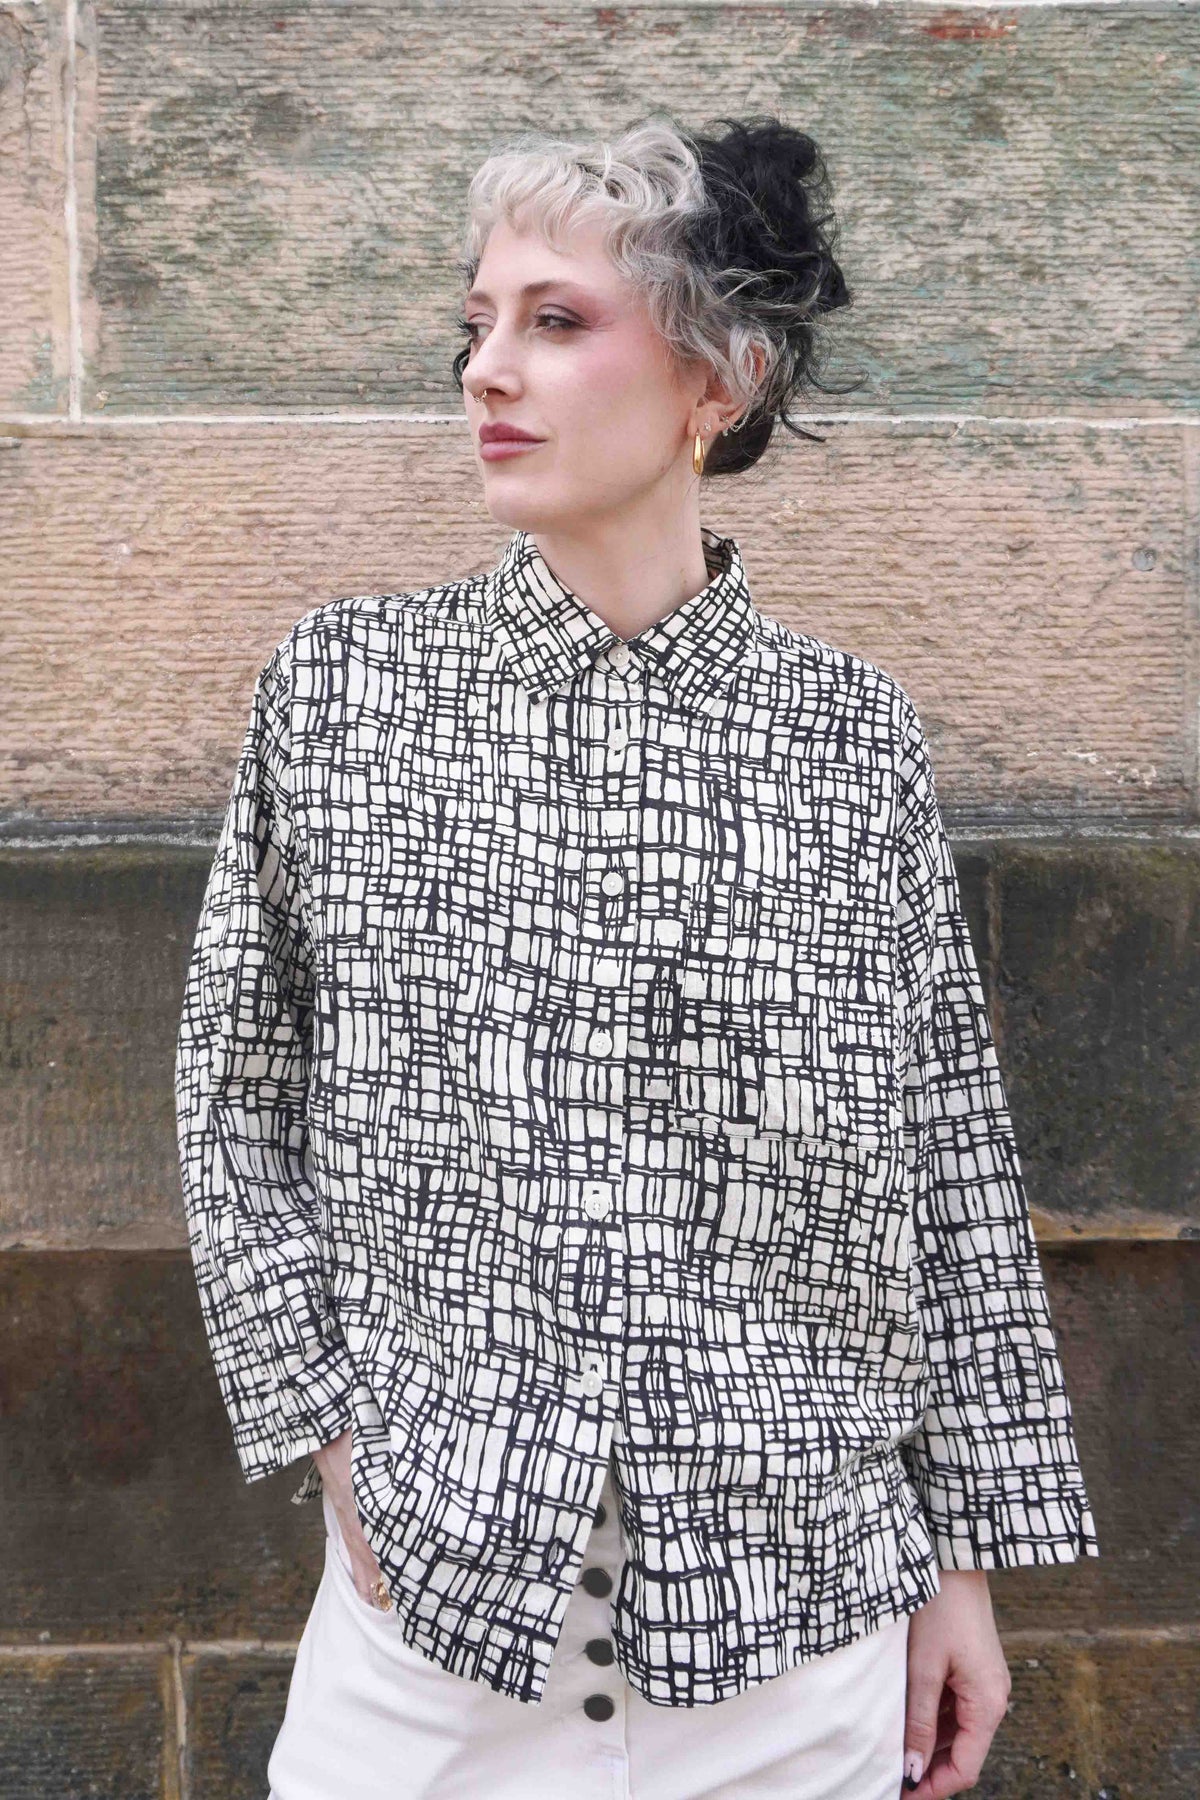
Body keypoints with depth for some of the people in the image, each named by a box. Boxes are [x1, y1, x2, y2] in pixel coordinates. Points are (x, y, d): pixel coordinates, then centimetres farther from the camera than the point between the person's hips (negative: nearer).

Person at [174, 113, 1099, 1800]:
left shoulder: (854, 728, -4)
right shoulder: (344, 681, -3)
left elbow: (949, 1158, 1)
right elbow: (235, 1101, 3)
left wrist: (965, 1556, 3)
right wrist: (332, 1438, -4)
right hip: (431, 1597, 0)